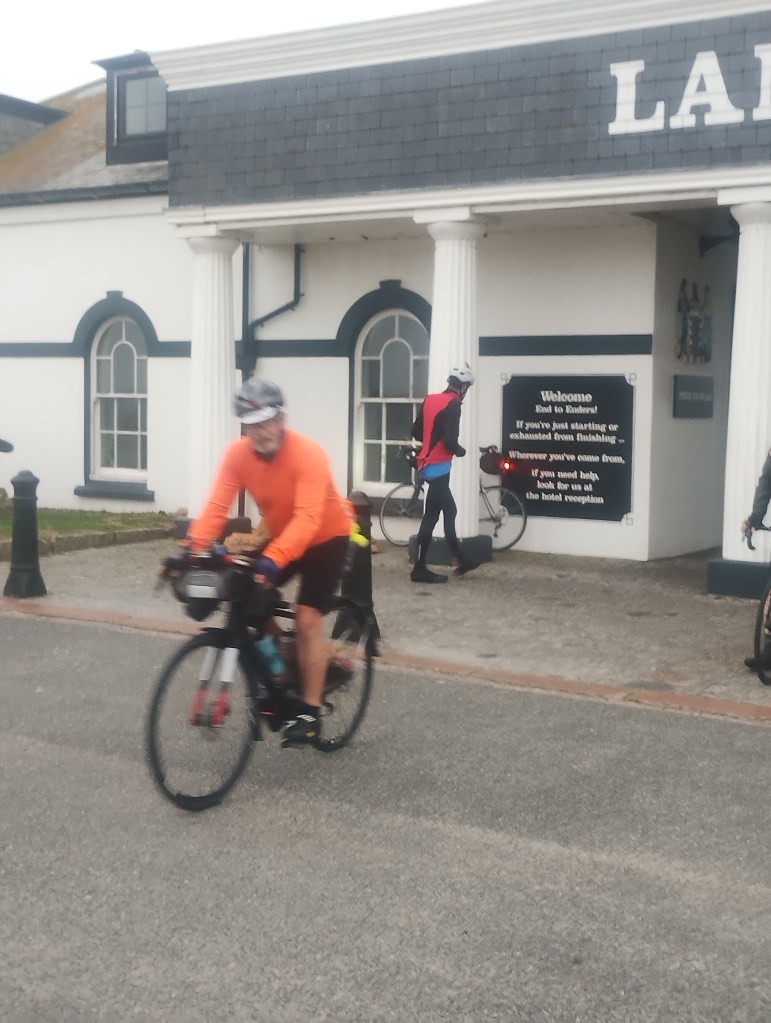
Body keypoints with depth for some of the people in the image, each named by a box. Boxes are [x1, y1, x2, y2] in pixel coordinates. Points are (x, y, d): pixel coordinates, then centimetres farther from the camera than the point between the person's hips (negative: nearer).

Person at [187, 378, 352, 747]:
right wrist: (192, 547, -41)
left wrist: (273, 559, -57)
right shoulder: (237, 454, -18)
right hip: (279, 536, 5)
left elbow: (308, 518, -43)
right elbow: (216, 506, -25)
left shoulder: (309, 454, -33)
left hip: (326, 537, -5)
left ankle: (309, 714, -5)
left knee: (306, 619, -15)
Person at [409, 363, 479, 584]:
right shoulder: (453, 404, -14)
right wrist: (460, 451, -3)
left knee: (449, 511, 17)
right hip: (439, 466, -9)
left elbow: (416, 432, 14)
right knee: (431, 515, -5)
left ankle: (459, 560, 26)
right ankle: (419, 569, -3)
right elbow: (450, 439, -22)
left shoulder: (430, 400, 11)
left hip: (427, 464, 9)